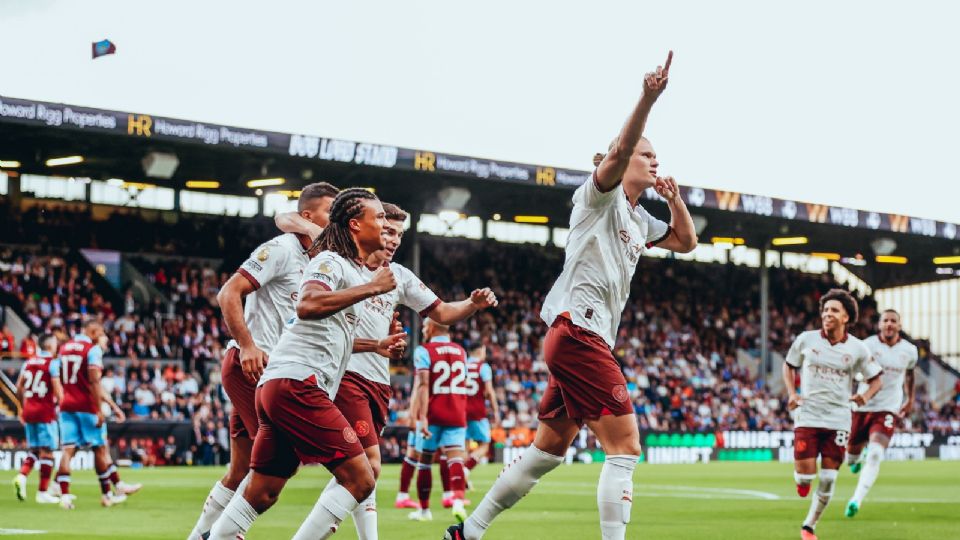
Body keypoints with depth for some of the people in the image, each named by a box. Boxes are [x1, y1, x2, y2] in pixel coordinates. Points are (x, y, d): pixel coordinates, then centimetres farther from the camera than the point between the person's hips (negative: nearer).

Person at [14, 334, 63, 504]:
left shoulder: (29, 361, 10)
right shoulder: (52, 362, -9)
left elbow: (19, 388, 14)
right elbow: (57, 388, -14)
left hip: (29, 410, 6)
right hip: (45, 412, -6)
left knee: (34, 449, 17)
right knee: (47, 452, 1)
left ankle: (22, 476, -6)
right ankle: (42, 493, 1)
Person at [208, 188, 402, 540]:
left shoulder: (354, 271, 24)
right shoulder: (331, 261, -5)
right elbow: (308, 305, -26)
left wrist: (375, 346, 32)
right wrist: (370, 288, -21)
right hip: (298, 382, -10)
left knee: (262, 493, 10)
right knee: (359, 479, -12)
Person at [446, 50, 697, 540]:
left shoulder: (638, 220, 22)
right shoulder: (601, 196, -4)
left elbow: (686, 241, 32)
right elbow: (617, 152, -24)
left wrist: (674, 199, 13)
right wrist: (648, 98, -38)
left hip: (585, 340, 10)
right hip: (577, 331, -10)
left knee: (548, 452, 14)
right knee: (625, 446, -14)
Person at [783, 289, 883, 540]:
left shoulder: (857, 349, -2)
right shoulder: (806, 340, -2)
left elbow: (875, 379, 8)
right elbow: (789, 366, 14)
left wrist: (866, 396, -13)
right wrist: (791, 393, -2)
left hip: (838, 419, 1)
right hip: (807, 416, -1)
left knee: (828, 478, 0)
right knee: (805, 476, -10)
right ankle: (801, 479, 28)